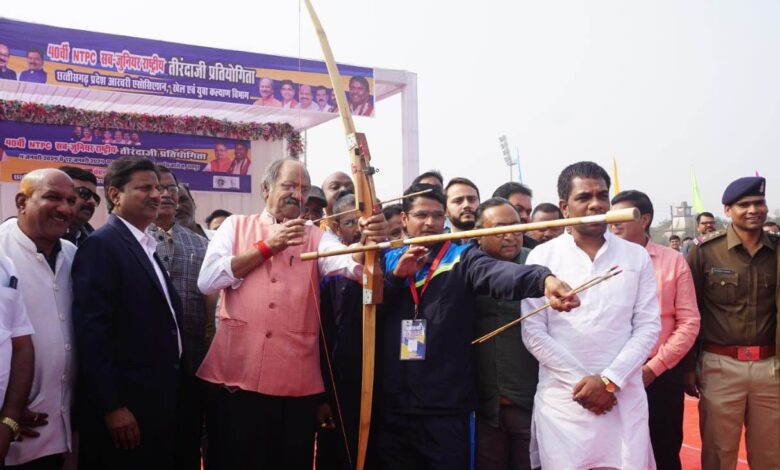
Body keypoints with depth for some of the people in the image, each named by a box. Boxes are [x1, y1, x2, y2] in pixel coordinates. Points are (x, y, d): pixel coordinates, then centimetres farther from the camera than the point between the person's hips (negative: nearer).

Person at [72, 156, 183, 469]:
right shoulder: (101, 245, -12)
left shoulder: (146, 247, 15)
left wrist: (170, 394, 13)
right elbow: (91, 329, -19)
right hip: (124, 403, -8)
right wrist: (112, 406, -21)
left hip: (157, 400, 9)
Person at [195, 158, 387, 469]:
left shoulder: (316, 237, 7)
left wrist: (368, 243, -34)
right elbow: (207, 281, -5)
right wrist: (267, 247, -7)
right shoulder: (236, 226, 8)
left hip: (298, 383, 1)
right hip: (238, 376, 0)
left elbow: (350, 264, -12)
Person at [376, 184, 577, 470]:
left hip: (446, 406, -3)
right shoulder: (389, 260, 11)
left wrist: (543, 279, -42)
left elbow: (496, 272, -22)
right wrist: (397, 275, -10)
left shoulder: (462, 257, 0)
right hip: (393, 404, 3)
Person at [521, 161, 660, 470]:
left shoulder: (637, 257, 6)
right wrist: (580, 382, -8)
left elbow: (648, 327, 2)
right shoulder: (542, 257, 0)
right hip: (562, 400, -1)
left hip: (624, 399, 2)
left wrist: (609, 381, -9)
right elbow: (533, 333, -3)